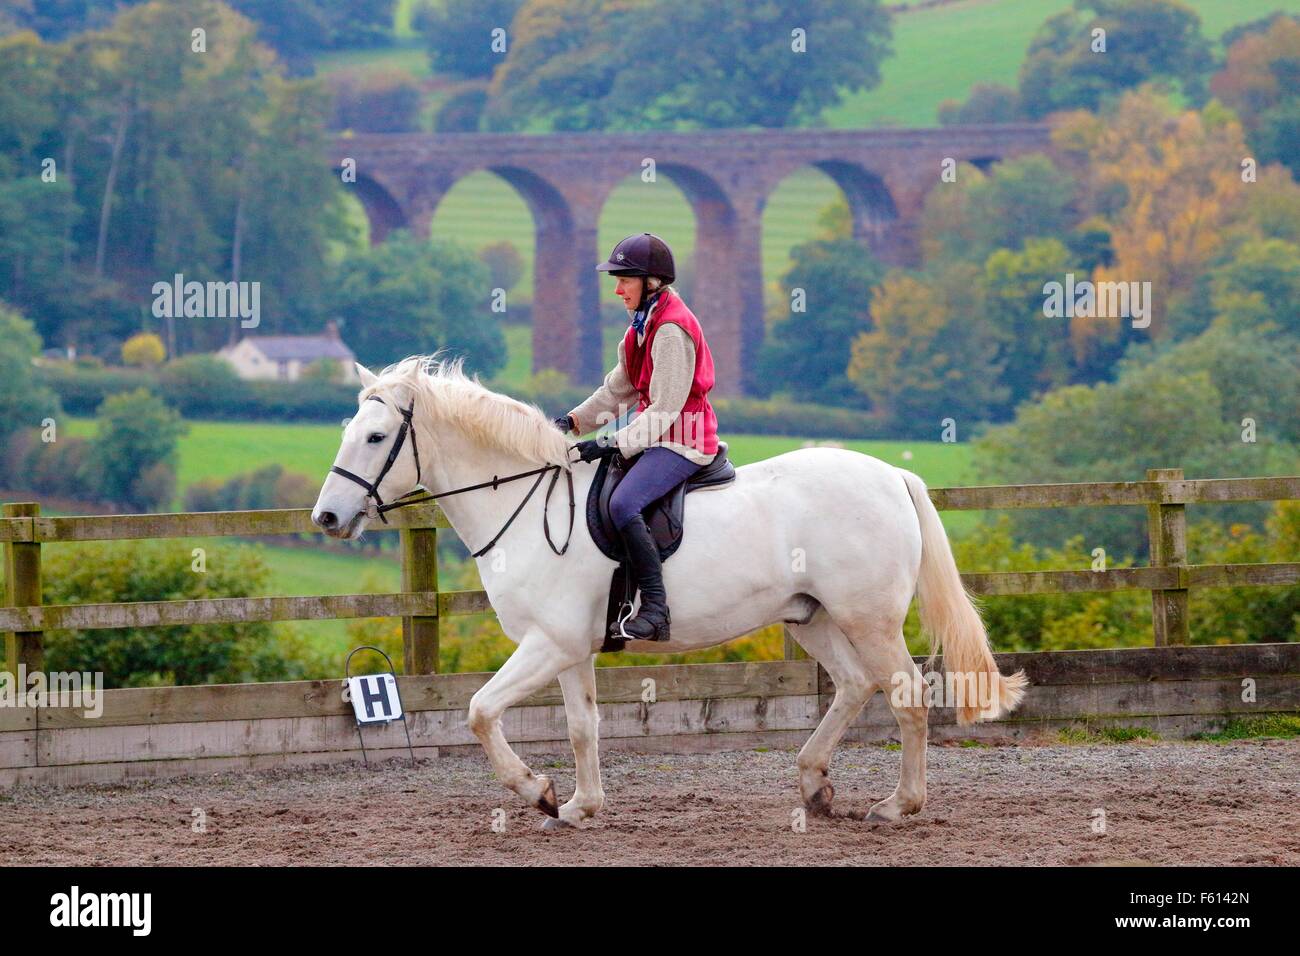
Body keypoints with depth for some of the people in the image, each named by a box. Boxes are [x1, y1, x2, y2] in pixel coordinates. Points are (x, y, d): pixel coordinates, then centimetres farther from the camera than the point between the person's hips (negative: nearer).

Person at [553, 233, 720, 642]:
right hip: (659, 437, 11)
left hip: (681, 441, -11)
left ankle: (654, 608, -34)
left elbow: (664, 409, -21)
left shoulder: (672, 330, -17)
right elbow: (619, 388, 22)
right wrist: (574, 420, 10)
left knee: (623, 503, -31)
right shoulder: (643, 324, 15)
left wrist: (613, 444, -25)